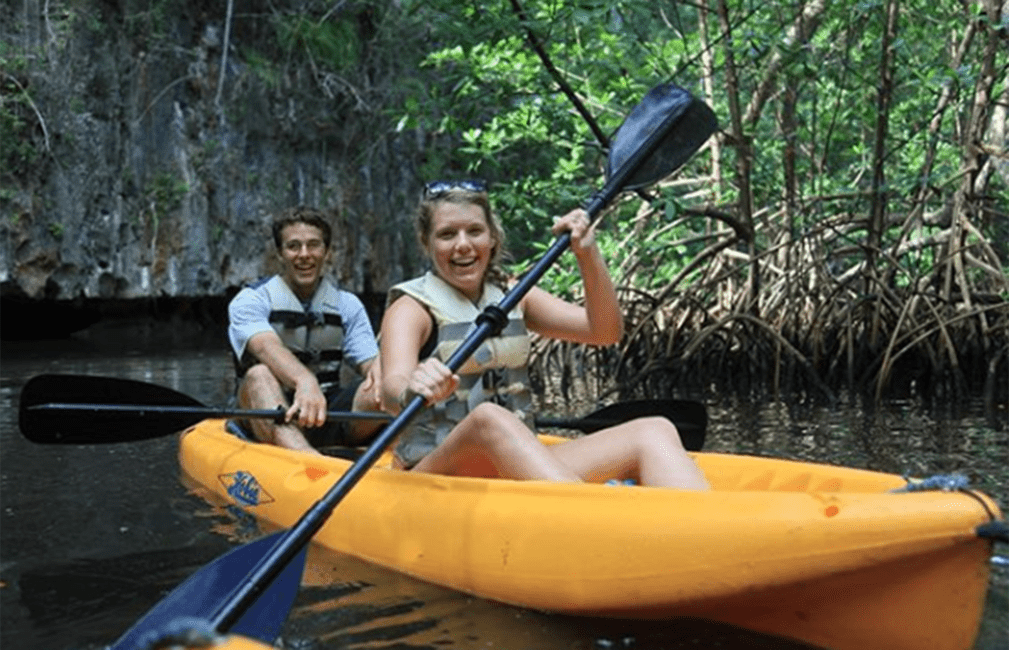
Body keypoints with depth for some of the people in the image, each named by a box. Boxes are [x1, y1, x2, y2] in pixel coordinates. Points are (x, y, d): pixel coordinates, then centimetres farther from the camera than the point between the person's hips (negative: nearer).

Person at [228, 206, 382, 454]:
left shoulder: (348, 305, 14)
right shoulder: (250, 300, 1)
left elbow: (369, 360, 0)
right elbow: (266, 347, -21)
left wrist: (378, 367, -28)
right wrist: (304, 380, -44)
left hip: (330, 412, 3)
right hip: (270, 417, -3)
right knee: (259, 374, -34)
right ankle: (311, 462, -63)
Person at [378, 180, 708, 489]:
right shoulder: (412, 308, -2)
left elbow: (605, 330, 5)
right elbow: (392, 389, -22)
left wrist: (588, 254, -9)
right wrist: (412, 392, -47)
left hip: (520, 468, 5)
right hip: (438, 474, -5)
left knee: (654, 431, -17)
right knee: (489, 419, -39)